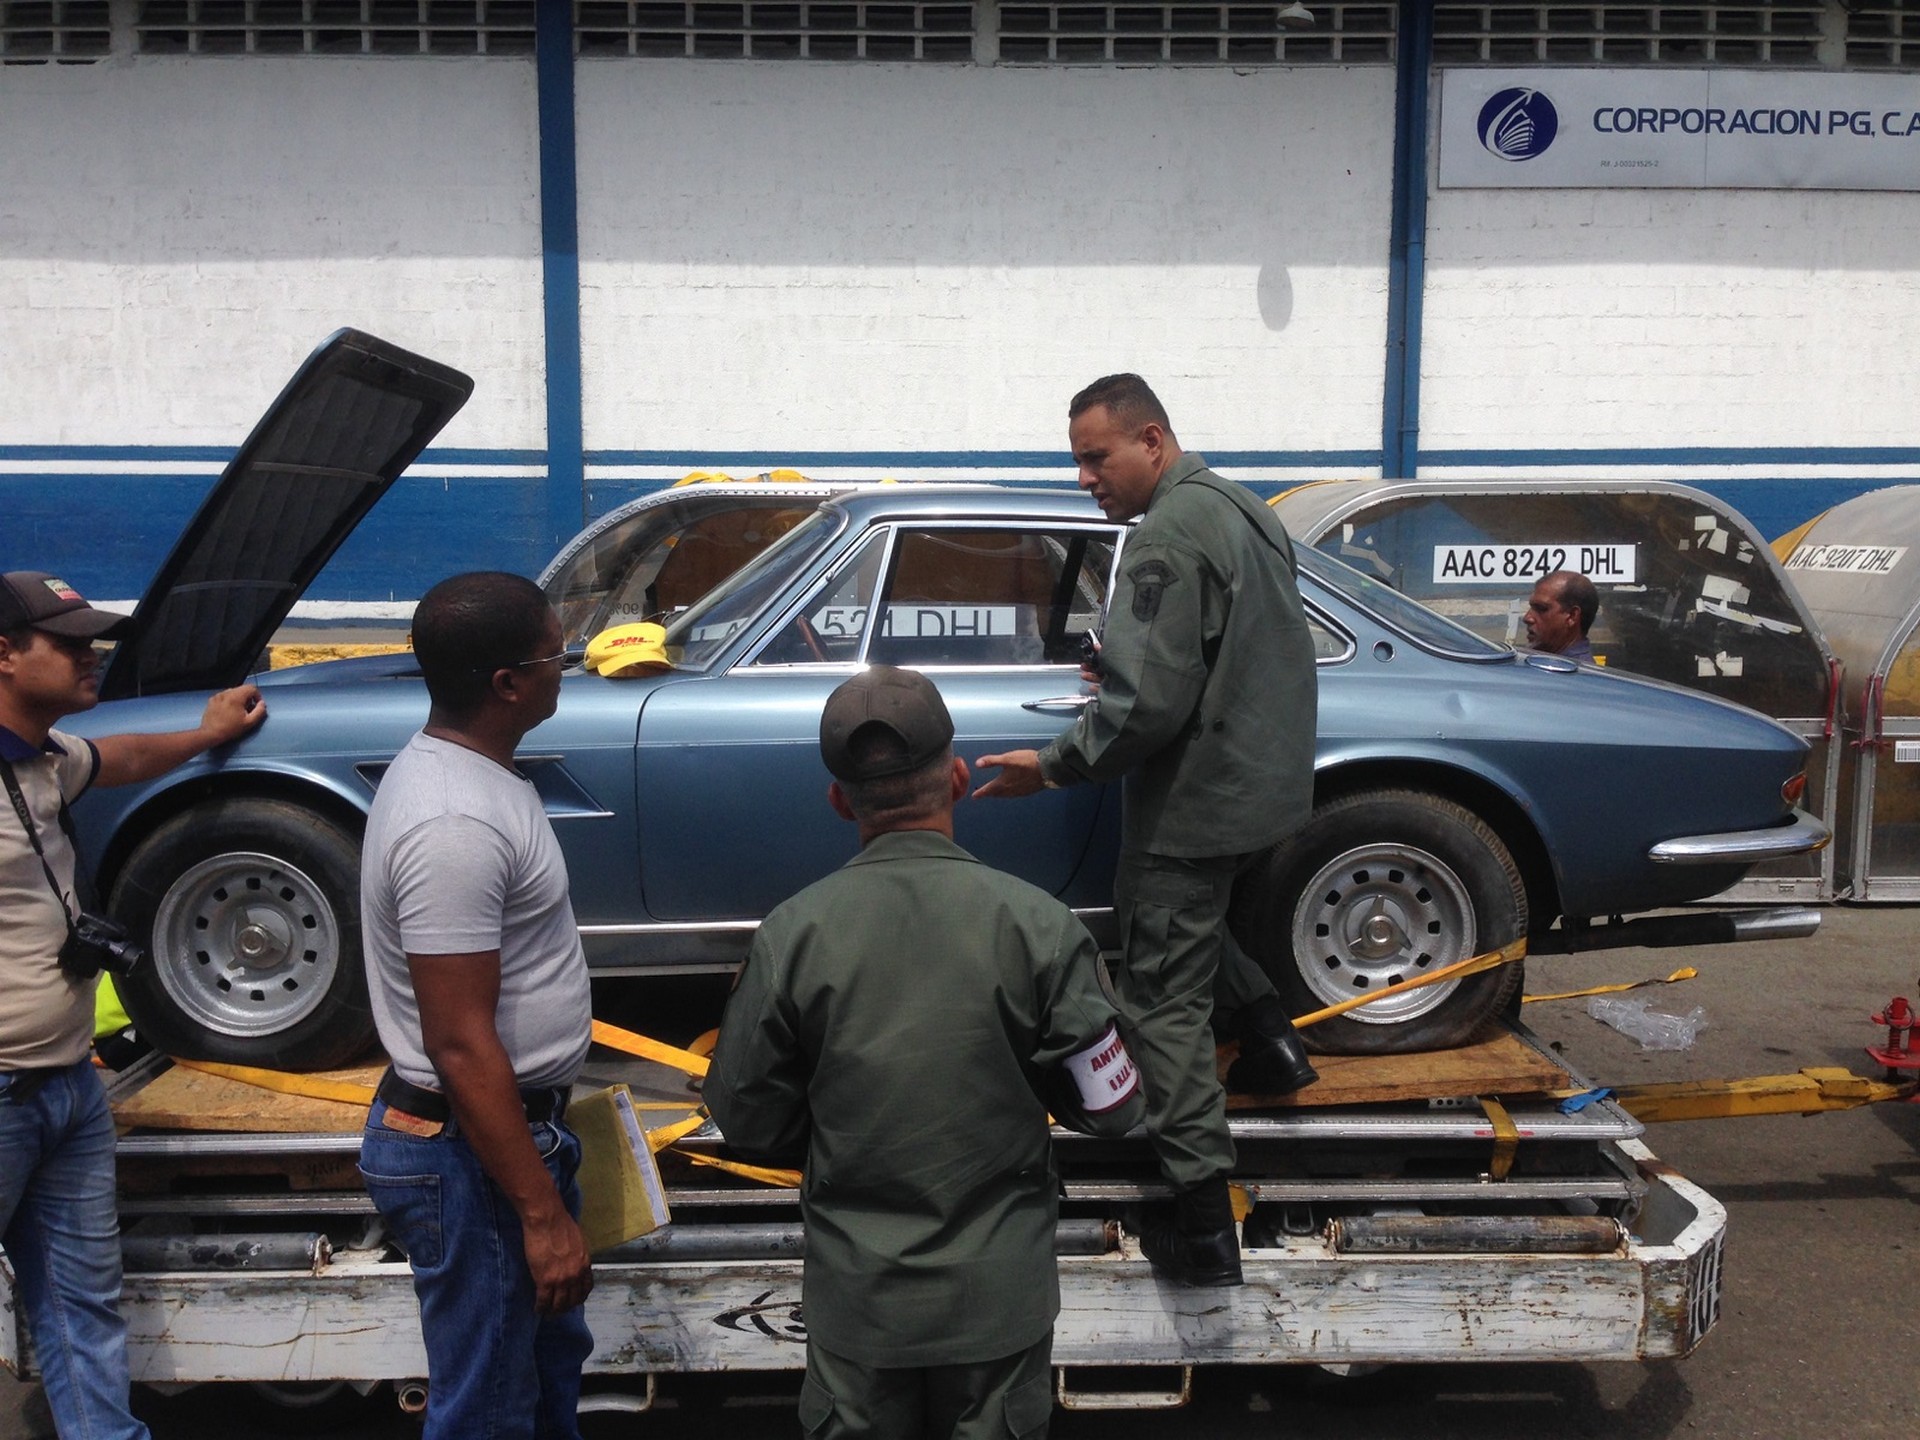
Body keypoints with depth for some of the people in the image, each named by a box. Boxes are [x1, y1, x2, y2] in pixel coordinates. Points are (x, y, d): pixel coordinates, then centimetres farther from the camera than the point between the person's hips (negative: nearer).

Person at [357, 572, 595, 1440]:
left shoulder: (461, 765, 3)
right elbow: (461, 1045, -27)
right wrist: (542, 1215, -22)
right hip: (469, 1151, -10)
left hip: (516, 1123, 10)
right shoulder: (454, 824, -28)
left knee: (550, 1355, 27)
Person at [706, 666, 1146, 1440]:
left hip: (856, 1296, 1)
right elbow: (1111, 1107, -10)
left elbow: (749, 1125, -5)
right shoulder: (1038, 923, -18)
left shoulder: (790, 934, -15)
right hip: (1000, 1292, 0)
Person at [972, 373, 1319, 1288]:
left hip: (1199, 800, -10)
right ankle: (1269, 1039, 33)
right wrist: (1128, 662, 16)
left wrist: (1055, 765, -15)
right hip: (1268, 783, 10)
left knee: (1163, 995, -1)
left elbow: (1148, 704, -26)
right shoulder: (1244, 510, 11)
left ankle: (1202, 1228, 3)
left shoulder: (1168, 539, -21)